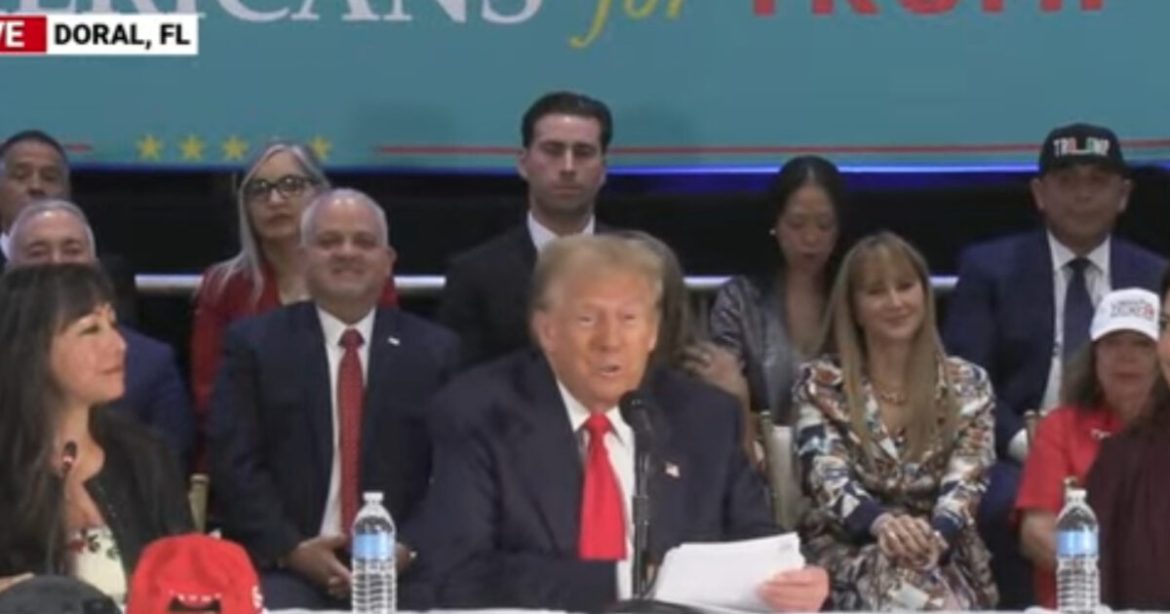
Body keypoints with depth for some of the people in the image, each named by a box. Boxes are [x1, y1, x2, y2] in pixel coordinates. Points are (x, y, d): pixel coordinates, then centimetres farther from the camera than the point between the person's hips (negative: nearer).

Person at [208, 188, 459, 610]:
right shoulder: (254, 343, 8)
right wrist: (291, 550, -12)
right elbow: (235, 464, 1)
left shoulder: (435, 351, 11)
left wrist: (410, 551, -10)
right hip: (282, 568, -1)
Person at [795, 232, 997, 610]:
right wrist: (881, 522, -31)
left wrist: (933, 535, -27)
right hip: (849, 549, -1)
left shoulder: (966, 385, 10)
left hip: (943, 554, 1)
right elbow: (828, 478, -7)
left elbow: (964, 481, -3)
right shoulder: (820, 384, 7)